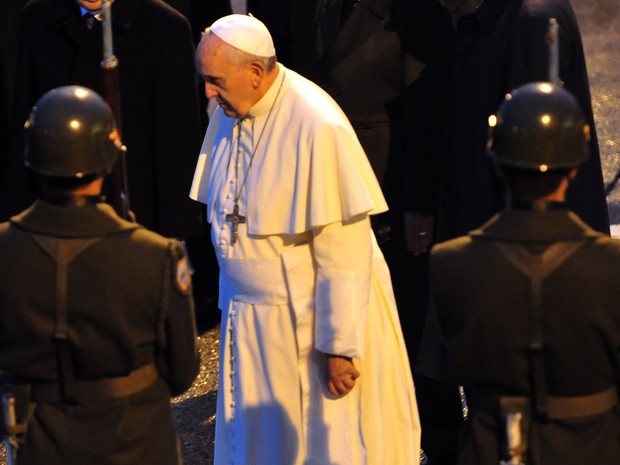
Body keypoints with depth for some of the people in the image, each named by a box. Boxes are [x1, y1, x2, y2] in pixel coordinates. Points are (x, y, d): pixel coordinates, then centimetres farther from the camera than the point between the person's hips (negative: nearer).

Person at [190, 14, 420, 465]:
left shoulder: (318, 127, -23)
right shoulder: (228, 116, -1)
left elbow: (345, 252, -21)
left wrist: (340, 346, -19)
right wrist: (234, 300, 14)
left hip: (312, 322, -7)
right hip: (254, 323, 7)